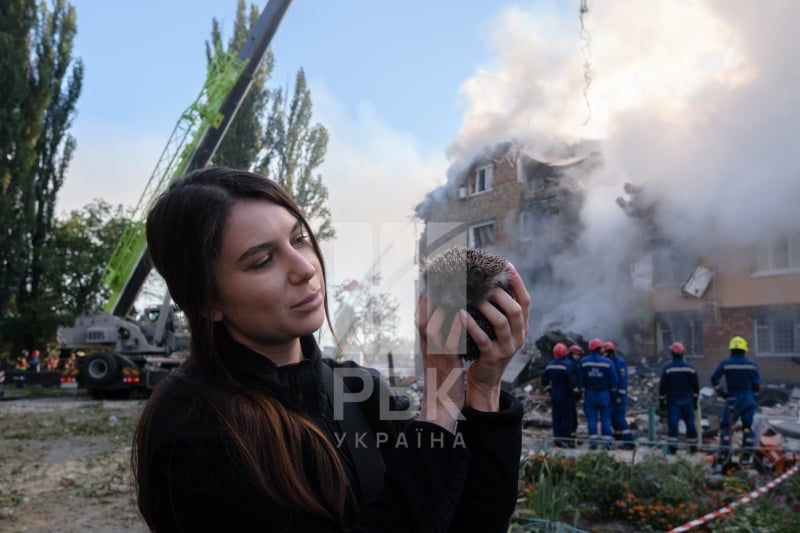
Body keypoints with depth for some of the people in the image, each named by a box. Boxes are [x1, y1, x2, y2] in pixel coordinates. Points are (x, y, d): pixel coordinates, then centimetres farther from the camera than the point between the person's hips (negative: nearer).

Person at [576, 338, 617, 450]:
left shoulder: (584, 362, -2)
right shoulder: (608, 362, -5)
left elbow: (580, 378, 1)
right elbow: (613, 379, -4)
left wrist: (580, 389, 12)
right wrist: (613, 390, 9)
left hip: (590, 393, 1)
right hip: (604, 394, 0)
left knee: (591, 418, 4)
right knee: (606, 418, 6)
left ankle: (593, 440, 1)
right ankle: (607, 441, 5)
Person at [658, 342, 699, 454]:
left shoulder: (668, 368, -7)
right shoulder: (690, 368, 3)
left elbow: (663, 386, -6)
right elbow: (696, 387, 8)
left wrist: (661, 401, 3)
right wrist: (695, 401, 17)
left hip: (673, 400, -3)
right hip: (687, 400, 3)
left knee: (672, 423, -5)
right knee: (690, 423, 10)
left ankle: (672, 447, -10)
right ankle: (693, 447, 16)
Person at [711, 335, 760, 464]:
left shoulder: (726, 364, -5)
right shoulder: (752, 364, 2)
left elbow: (714, 378, -12)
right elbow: (757, 383, 2)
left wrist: (721, 392, -1)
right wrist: (752, 396, 16)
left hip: (733, 399, -3)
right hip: (749, 398, 3)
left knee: (726, 425, 0)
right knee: (748, 426, 10)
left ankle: (724, 452, -8)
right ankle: (748, 454, 9)